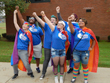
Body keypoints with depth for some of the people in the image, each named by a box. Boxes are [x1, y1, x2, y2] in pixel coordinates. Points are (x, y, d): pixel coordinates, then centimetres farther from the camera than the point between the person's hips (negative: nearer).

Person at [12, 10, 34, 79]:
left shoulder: (29, 34, -5)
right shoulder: (20, 31, 4)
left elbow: (30, 44, -2)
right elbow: (15, 23, 0)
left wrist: (29, 53, -3)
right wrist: (15, 13, -3)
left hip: (24, 51, -3)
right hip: (17, 50, 4)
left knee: (26, 64, -4)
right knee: (14, 63, 9)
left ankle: (30, 72, 25)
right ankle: (16, 73, 34)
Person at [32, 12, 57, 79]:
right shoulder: (47, 26, -4)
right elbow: (41, 21, -19)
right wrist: (36, 16, -34)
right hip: (47, 46, -1)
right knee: (46, 59, 3)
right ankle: (43, 73, 13)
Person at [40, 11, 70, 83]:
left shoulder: (65, 33, 2)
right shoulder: (55, 29, -6)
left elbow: (66, 40, 17)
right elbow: (49, 22, -16)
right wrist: (44, 16, -22)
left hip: (62, 50, 3)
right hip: (55, 50, -3)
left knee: (62, 65, 11)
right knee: (55, 65, 7)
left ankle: (61, 77, 28)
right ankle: (56, 77, 27)